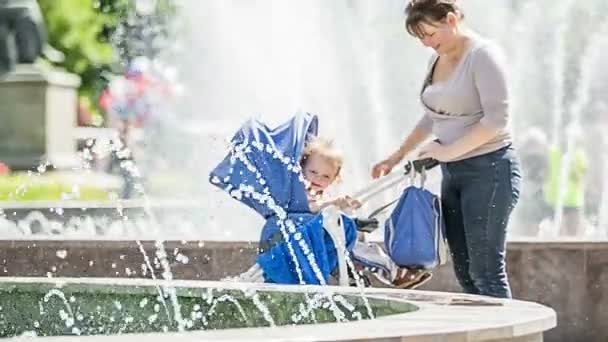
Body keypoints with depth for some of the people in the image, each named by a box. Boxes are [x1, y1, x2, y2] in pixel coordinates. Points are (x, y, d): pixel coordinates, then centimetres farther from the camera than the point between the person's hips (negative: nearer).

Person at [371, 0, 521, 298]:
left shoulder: (482, 55, -11)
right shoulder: (437, 60, 14)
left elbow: (496, 120, -18)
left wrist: (448, 150, -15)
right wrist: (398, 156, 26)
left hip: (489, 170, -9)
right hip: (453, 173, 9)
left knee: (486, 271, -10)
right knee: (464, 271, 6)